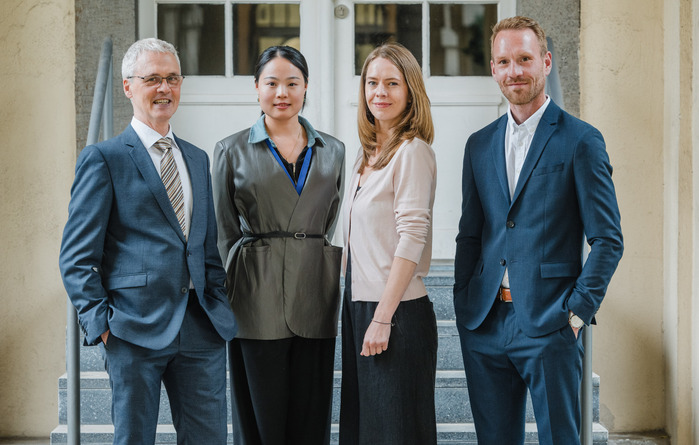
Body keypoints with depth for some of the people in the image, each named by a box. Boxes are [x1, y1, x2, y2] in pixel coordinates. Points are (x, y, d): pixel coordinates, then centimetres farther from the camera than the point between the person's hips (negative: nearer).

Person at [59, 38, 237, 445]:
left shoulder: (198, 159, 17)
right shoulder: (104, 159, -1)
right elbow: (77, 257, -4)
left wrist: (219, 307, 9)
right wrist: (101, 322, -11)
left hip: (202, 328, 5)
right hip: (136, 328, -5)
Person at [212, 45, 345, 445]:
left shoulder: (332, 151, 11)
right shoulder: (232, 151, 4)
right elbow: (224, 233, 5)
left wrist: (330, 288, 9)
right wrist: (227, 300, -1)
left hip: (315, 296, 2)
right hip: (258, 300, -2)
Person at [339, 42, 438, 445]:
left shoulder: (413, 151, -11)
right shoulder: (369, 155, 14)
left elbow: (412, 238, -17)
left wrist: (383, 318, -20)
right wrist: (360, 314, 12)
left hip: (396, 312, -8)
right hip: (358, 305, 8)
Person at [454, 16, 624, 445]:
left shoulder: (581, 141, -3)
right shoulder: (480, 144, 13)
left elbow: (608, 240, -5)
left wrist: (577, 312, -11)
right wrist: (463, 306, 7)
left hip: (549, 327, -5)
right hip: (485, 326, 5)